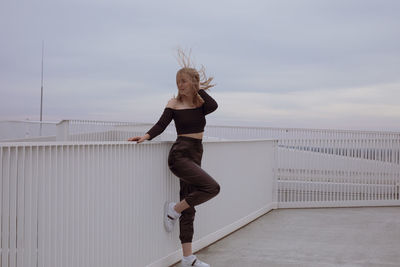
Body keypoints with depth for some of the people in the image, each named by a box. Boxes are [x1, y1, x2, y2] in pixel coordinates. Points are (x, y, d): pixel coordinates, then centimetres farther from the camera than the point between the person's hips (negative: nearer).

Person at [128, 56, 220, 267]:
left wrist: (200, 90, -1)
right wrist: (147, 136, -22)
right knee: (212, 187, -22)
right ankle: (173, 209, -2)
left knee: (189, 207, 8)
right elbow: (161, 125, -5)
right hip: (179, 154, -5)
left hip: (195, 156, 5)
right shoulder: (174, 103, 1)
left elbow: (213, 106, -15)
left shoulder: (201, 103, 7)